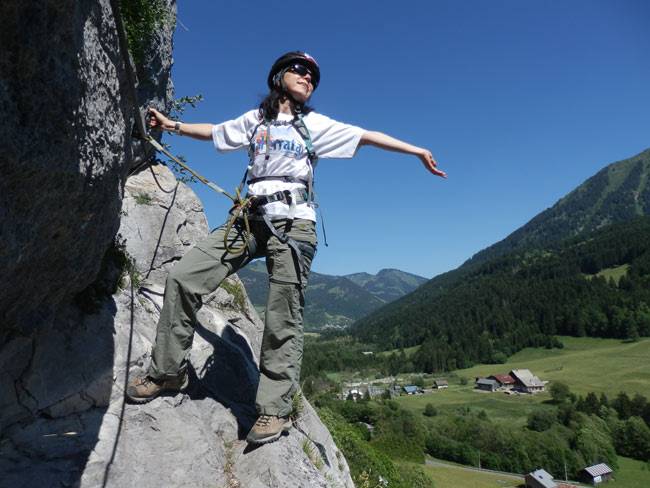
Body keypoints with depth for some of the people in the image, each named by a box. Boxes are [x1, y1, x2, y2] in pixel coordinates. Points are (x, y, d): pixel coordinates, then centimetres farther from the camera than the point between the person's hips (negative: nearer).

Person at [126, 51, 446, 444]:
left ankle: (276, 409, 7)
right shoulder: (254, 120, 21)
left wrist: (417, 150, 9)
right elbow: (214, 132, 33)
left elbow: (367, 137, 12)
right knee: (183, 277, -8)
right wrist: (171, 125, 34)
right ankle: (168, 371, 10)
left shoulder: (316, 125, 14)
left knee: (283, 320, -6)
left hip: (294, 224, -2)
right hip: (251, 219, 3)